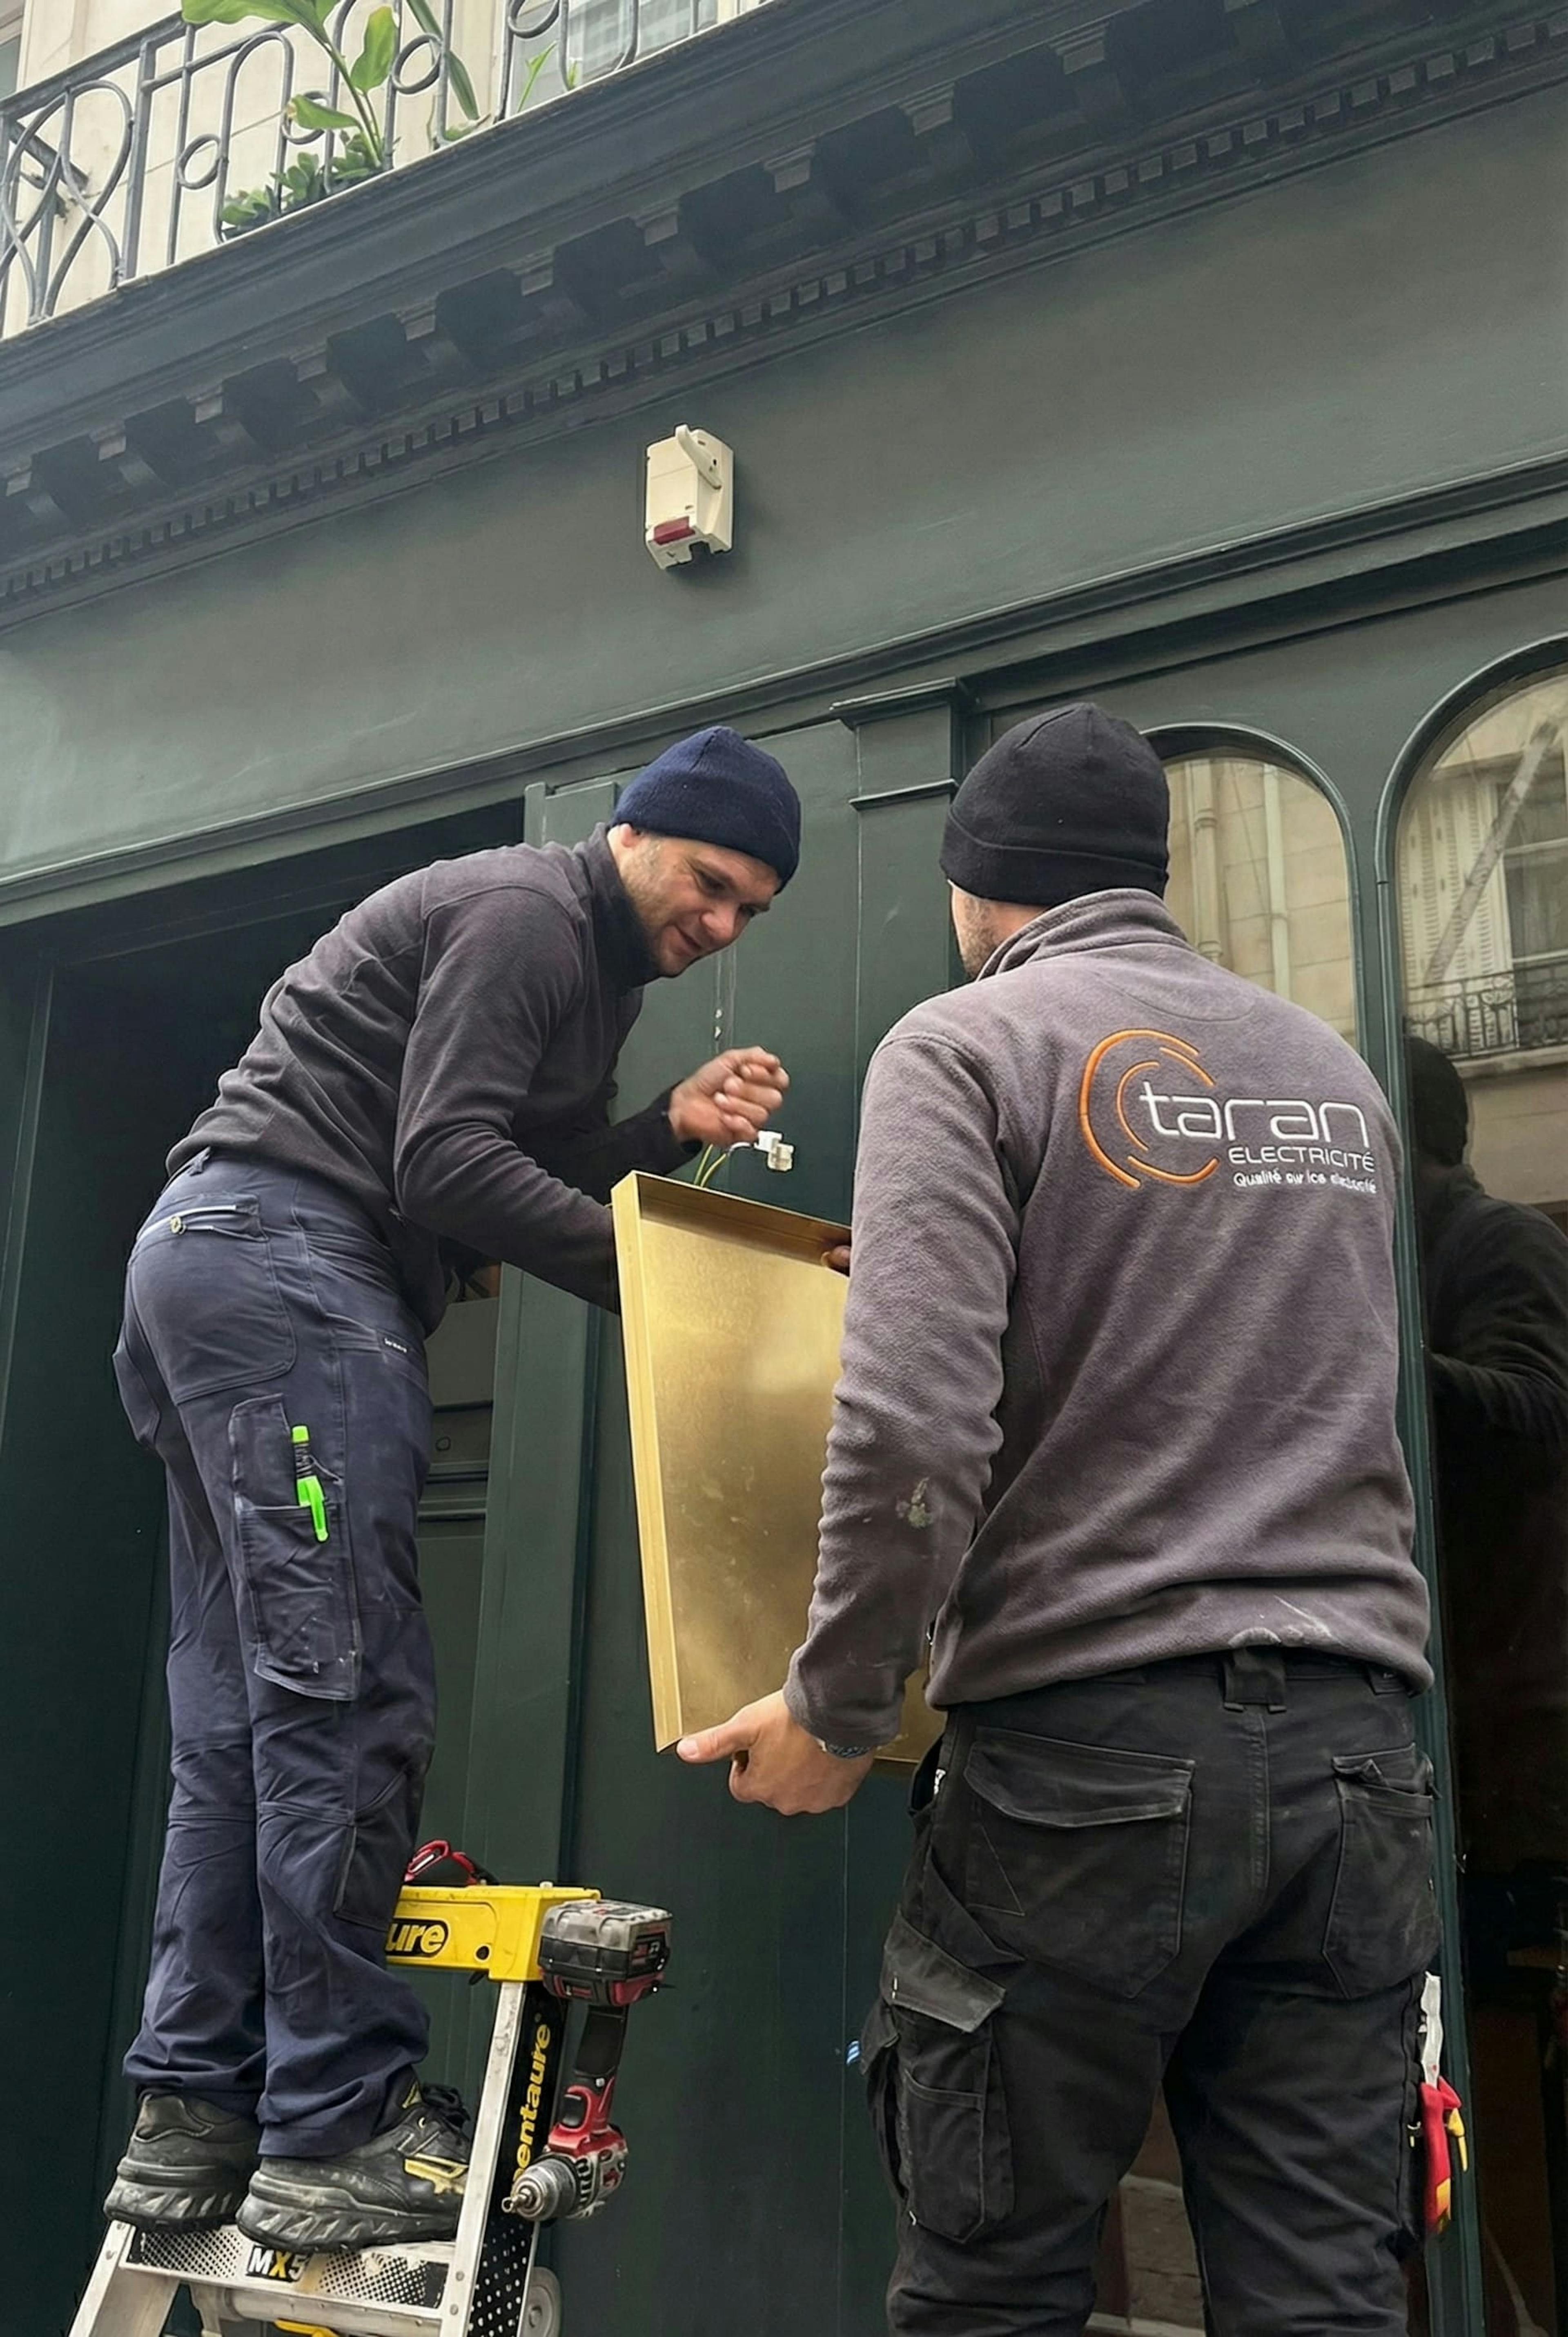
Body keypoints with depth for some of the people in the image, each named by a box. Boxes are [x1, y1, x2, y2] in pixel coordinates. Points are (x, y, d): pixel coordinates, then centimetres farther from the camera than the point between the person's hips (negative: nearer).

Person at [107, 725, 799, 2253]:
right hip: (285, 1251, -10)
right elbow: (445, 1166, -17)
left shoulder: (596, 970, 23)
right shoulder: (524, 911, -8)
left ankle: (195, 2115, 11)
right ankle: (336, 2133, -6)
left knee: (241, 1712, 6)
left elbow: (542, 1171, 18)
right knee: (346, 1694, -11)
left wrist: (672, 1128, 4)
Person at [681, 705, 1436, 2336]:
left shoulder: (967, 1046, -3)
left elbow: (913, 1429, -16)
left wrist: (835, 1714, -5)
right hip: (1353, 1742, 6)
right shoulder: (1336, 1071, 15)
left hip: (1088, 1747, -5)